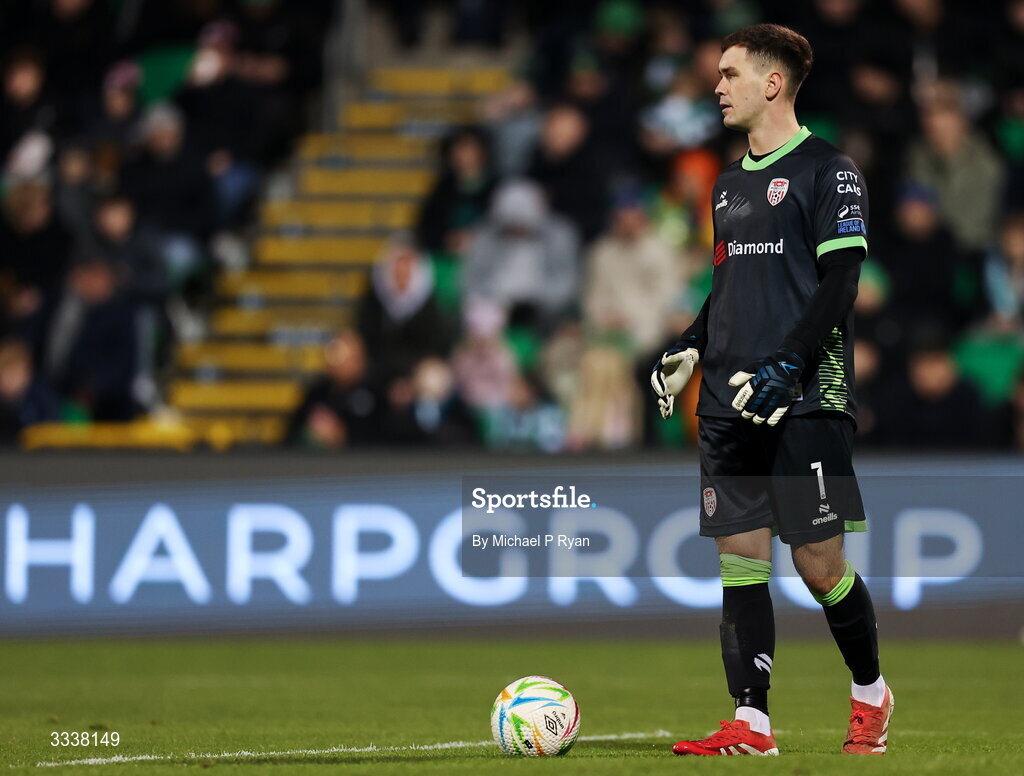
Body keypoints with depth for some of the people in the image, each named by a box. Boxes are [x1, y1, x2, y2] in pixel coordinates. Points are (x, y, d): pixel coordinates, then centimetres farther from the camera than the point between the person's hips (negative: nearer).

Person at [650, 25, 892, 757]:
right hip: (732, 401, 7)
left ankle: (871, 692, 17)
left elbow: (839, 284, -12)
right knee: (740, 555, 1)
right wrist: (690, 349, 13)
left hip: (807, 399, -7)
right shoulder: (730, 182, 18)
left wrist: (786, 369, -20)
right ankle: (751, 724, 2)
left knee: (819, 563, -5)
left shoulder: (826, 170, -5)